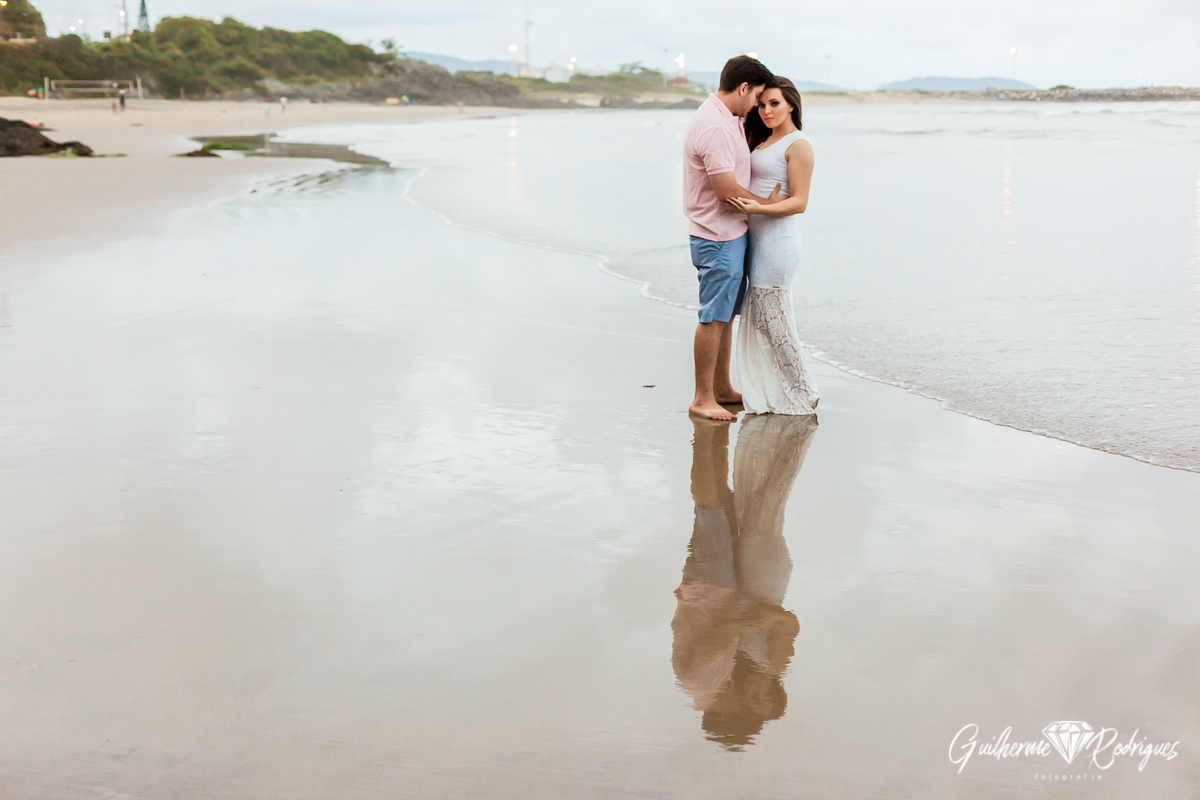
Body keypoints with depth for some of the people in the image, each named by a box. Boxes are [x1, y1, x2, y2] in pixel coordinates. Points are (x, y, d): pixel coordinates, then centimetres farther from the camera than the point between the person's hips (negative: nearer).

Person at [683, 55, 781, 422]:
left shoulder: (728, 120, 12)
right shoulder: (715, 127, -21)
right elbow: (726, 190, -23)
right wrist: (765, 203, -8)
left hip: (731, 234, 10)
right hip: (718, 238, -10)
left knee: (725, 315, 16)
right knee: (713, 317, -4)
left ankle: (722, 389, 26)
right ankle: (702, 399, 4)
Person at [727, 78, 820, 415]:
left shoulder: (798, 145, -9)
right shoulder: (762, 140, 17)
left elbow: (799, 202, -16)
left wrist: (757, 208, -27)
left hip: (777, 239, -9)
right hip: (756, 238, 9)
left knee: (773, 318, -4)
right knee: (757, 318, 10)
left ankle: (800, 396, 8)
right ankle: (768, 395, 19)